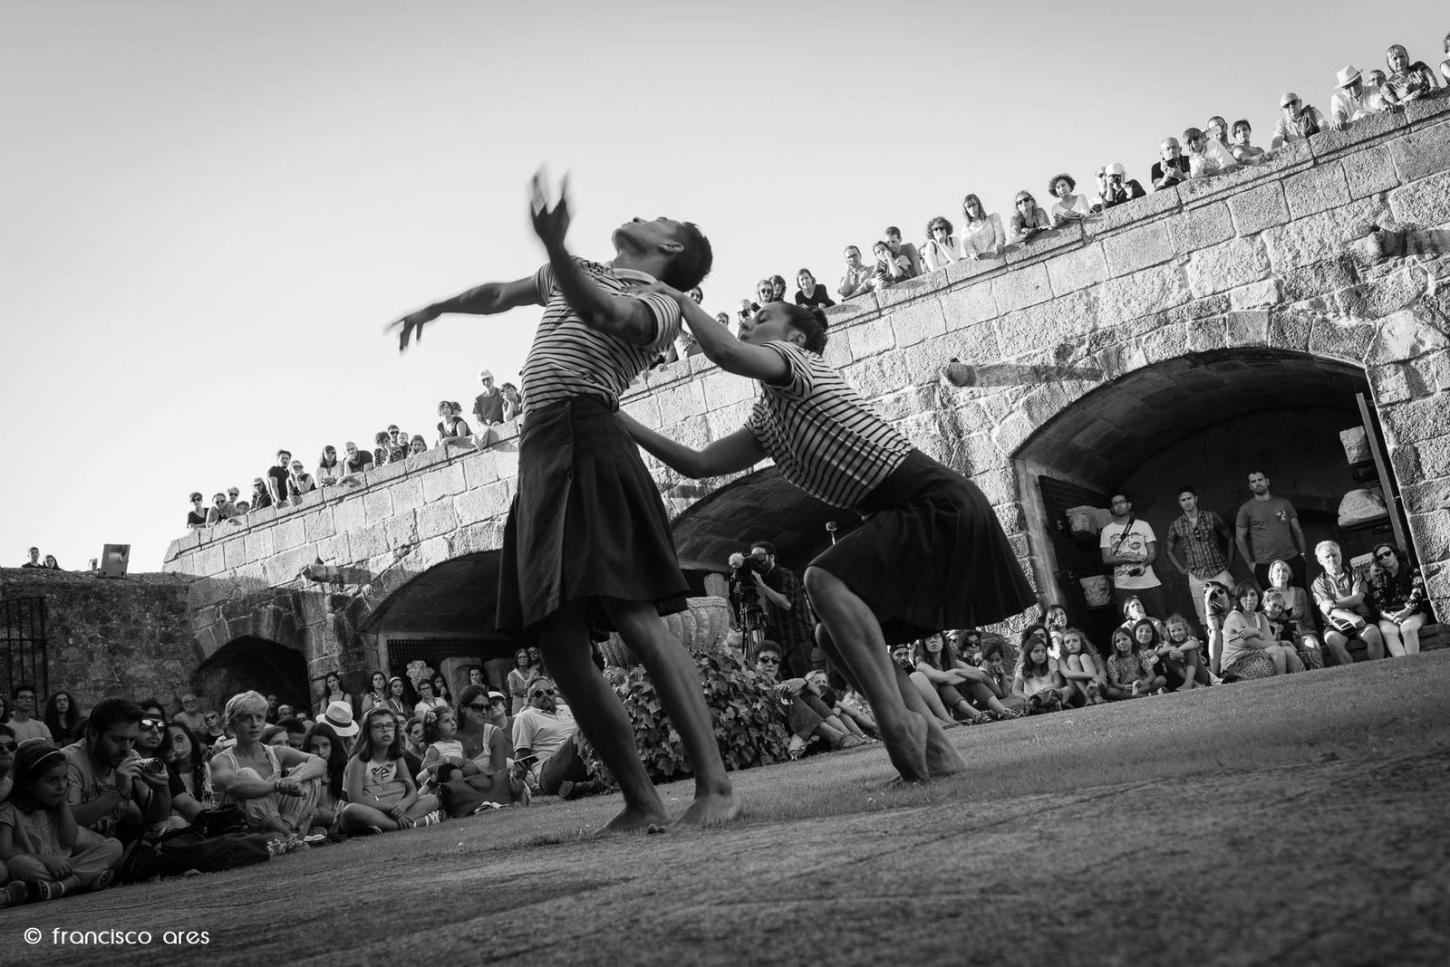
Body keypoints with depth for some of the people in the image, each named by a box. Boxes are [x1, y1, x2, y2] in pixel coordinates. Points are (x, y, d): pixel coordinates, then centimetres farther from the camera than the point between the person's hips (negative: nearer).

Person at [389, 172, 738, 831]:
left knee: (636, 622, -19)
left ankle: (715, 787, -16)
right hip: (538, 454, 7)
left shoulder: (661, 304, 4)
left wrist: (554, 246, -37)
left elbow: (602, 312, -19)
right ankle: (641, 802, 4)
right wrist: (434, 308, 57)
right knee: (562, 650, -1)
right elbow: (499, 295, 44)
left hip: (588, 446, -7)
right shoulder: (580, 275, 28)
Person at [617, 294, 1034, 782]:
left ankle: (897, 721, -28)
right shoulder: (768, 418, 20)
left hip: (939, 504, -9)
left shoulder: (796, 362, -5)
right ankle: (934, 751, 4)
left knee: (823, 578, -26)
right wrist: (623, 423, 13)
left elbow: (725, 352, -25)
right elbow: (698, 464, 17)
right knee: (836, 638, 6)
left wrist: (678, 298, -9)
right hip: (912, 516, 9)